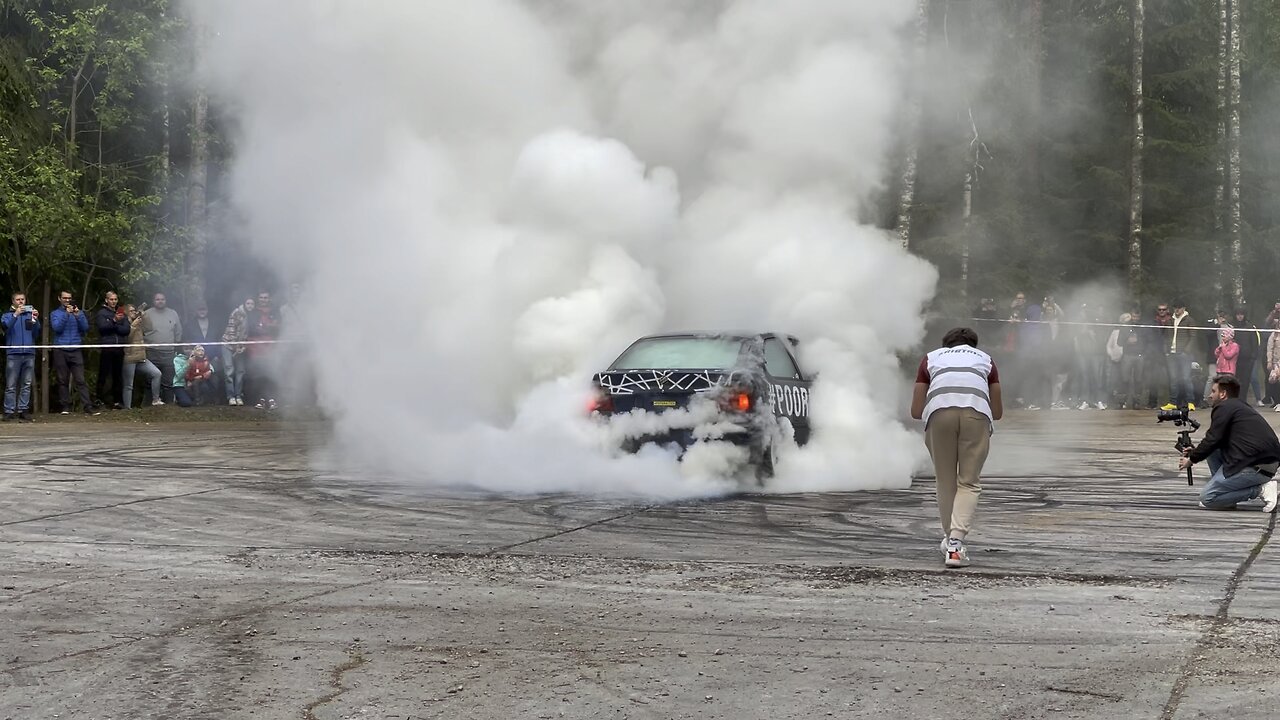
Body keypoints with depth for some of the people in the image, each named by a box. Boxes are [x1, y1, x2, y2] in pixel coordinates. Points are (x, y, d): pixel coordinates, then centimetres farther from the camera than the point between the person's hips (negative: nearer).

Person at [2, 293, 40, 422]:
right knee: (11, 385, -6)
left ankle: (23, 410, 2)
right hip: (13, 353, -2)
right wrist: (15, 314, -22)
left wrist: (36, 320, -8)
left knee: (26, 385, 0)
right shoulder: (8, 315, 12)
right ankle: (9, 411, -6)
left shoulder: (30, 315, 16)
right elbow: (6, 325, -9)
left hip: (29, 353, 2)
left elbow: (36, 334, 8)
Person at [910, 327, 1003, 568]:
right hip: (977, 412, 0)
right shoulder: (985, 359, 33)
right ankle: (956, 542, -11)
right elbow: (998, 412, 32)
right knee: (968, 483, 4)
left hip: (939, 411, 0)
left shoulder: (931, 358, 31)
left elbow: (916, 411, 26)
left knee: (946, 482, 16)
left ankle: (950, 539, 21)